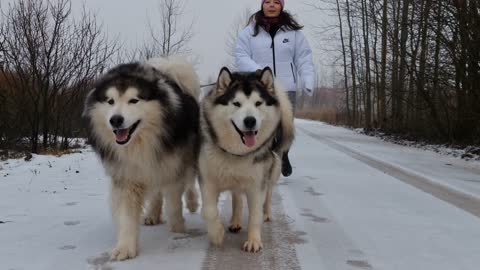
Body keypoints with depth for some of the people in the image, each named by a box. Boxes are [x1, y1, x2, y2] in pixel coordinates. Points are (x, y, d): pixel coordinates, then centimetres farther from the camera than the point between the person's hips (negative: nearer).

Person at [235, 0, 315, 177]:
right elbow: (241, 57, -1)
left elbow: (304, 58, 5)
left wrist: (308, 80, -10)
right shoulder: (250, 31, 5)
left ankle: (283, 155, 34)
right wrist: (258, 72, -19)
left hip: (286, 89, 1)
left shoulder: (293, 31, 8)